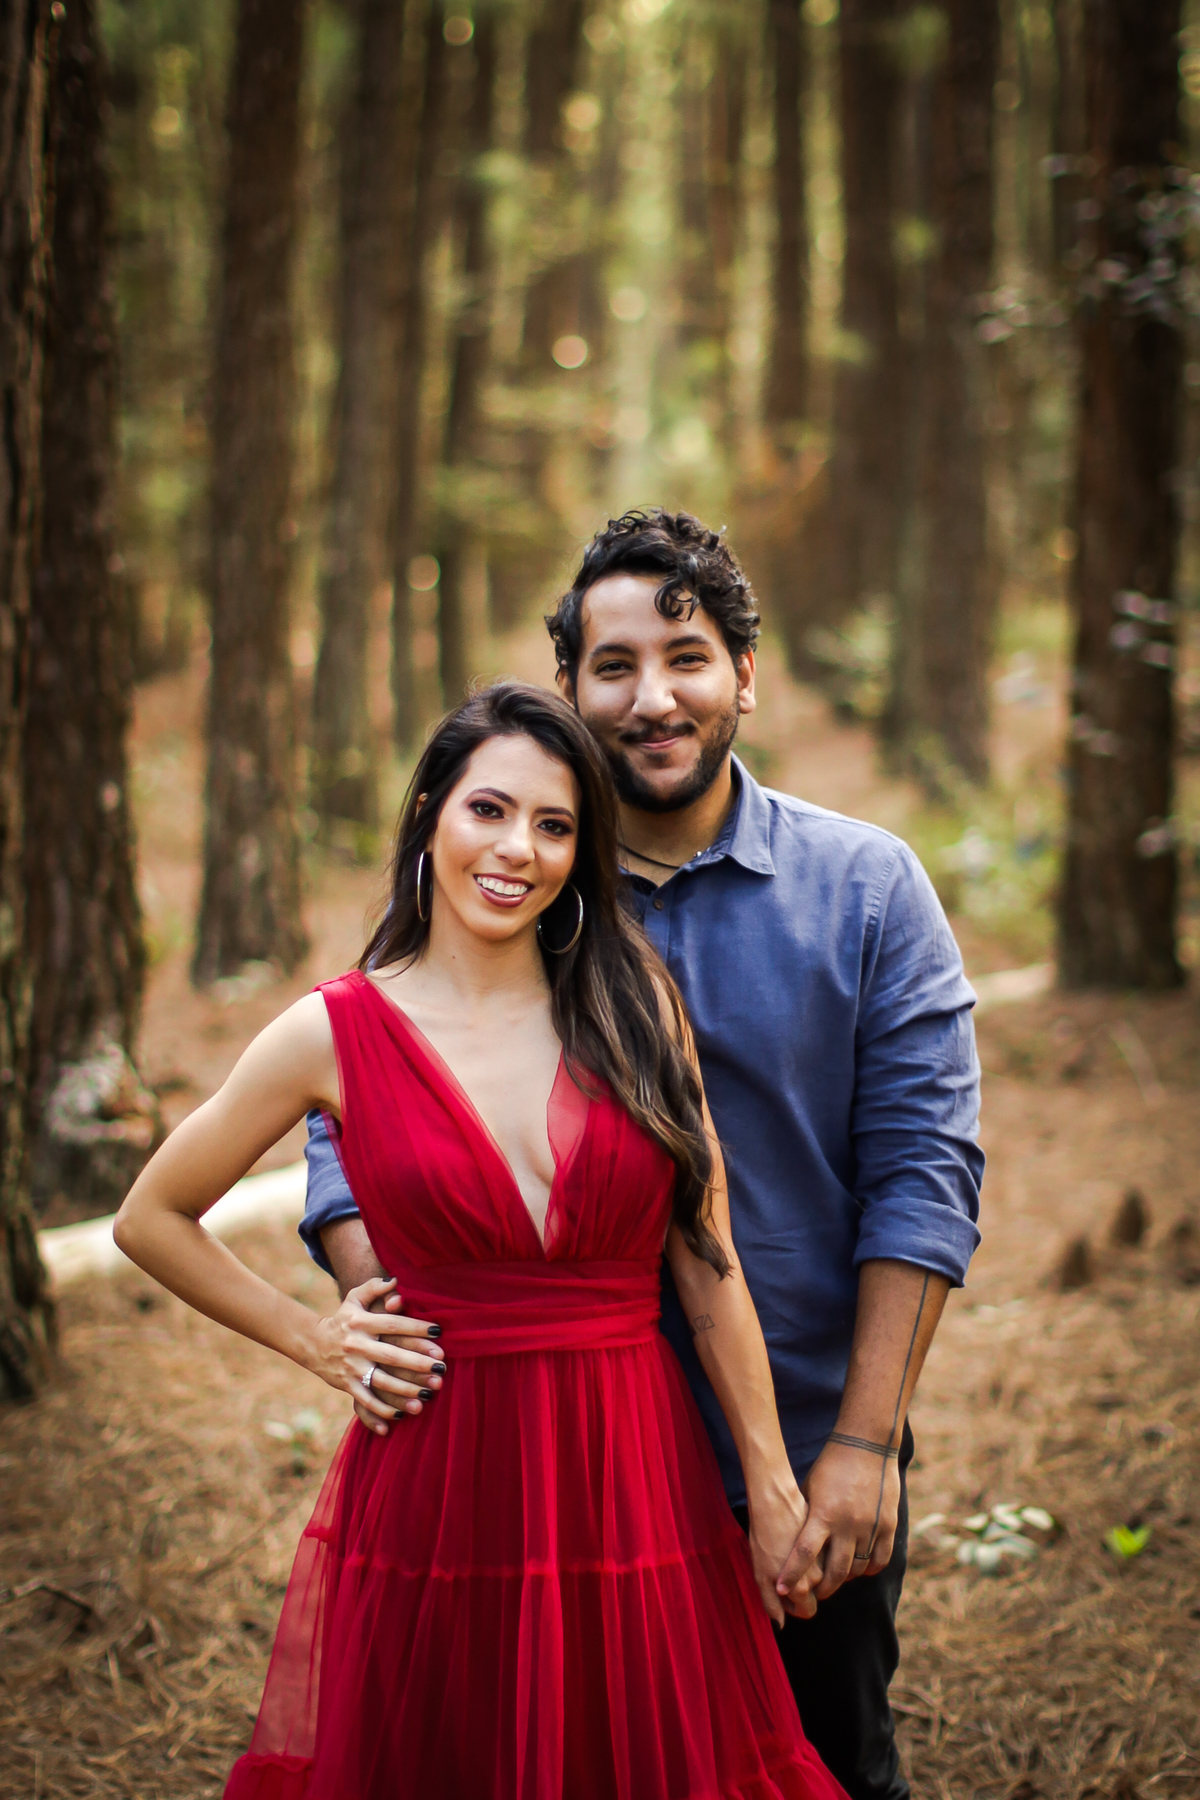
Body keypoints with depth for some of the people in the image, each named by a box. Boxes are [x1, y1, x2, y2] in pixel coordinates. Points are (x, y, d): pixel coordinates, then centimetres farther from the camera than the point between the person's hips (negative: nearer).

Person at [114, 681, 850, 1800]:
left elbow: (706, 1262, 3)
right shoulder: (338, 1033, -3)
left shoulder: (636, 1007, 2)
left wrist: (772, 1490, 3)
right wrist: (310, 1341, 3)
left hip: (638, 1483, 2)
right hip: (439, 1488, -1)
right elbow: (151, 1220, 9)